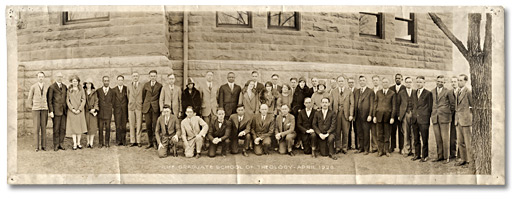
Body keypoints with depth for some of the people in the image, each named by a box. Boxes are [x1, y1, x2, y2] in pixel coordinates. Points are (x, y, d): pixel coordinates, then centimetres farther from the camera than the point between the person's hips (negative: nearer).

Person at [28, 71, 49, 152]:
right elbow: (29, 98, 5)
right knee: (36, 127, -4)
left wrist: (48, 108, 4)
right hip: (36, 109, -1)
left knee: (44, 127, 2)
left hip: (44, 109, 1)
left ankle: (43, 145, 7)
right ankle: (37, 146, 2)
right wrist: (31, 107, 4)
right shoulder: (33, 87, -1)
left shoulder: (47, 87, 5)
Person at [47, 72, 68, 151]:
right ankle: (56, 144, 6)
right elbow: (49, 100, -3)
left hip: (64, 111, 4)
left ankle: (61, 143, 12)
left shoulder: (65, 87, 14)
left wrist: (67, 109, 10)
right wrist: (50, 111, -9)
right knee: (56, 128, -1)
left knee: (63, 128, 4)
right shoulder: (52, 87, -1)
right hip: (56, 110, -4)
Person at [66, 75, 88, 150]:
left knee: (80, 126, 2)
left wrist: (79, 109, -8)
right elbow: (67, 101, 2)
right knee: (73, 127, -2)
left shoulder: (81, 89, 6)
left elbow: (84, 100, 1)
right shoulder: (69, 90, 5)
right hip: (71, 111, -1)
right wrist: (72, 109, -9)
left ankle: (79, 143, 9)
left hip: (80, 111, 1)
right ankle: (74, 144, 0)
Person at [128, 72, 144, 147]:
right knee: (132, 125, 2)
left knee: (139, 125, -2)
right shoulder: (129, 87, 12)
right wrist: (128, 106, 9)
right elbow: (128, 98, 15)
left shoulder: (142, 86, 5)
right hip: (131, 108, 2)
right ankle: (132, 141, 7)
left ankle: (138, 141, 3)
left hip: (139, 107, -2)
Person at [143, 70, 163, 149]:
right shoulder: (146, 85, 10)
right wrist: (144, 105, 15)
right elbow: (143, 96, 18)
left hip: (156, 107, -2)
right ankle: (150, 142, 13)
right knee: (148, 125, 2)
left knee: (155, 125, -7)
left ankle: (155, 142, 4)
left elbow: (161, 97, 11)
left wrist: (161, 106, 7)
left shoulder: (160, 86, 5)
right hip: (147, 107, 2)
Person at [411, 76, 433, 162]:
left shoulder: (428, 93, -4)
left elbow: (430, 107, -3)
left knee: (424, 138, 0)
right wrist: (413, 113, 13)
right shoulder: (414, 93, 14)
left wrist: (427, 117, -5)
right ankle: (417, 154, 21)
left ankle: (425, 155, 8)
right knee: (416, 138, 11)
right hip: (415, 119, 6)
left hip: (424, 119, -6)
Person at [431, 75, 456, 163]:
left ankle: (446, 157, 5)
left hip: (444, 117, -4)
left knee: (445, 138, -3)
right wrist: (433, 114, 13)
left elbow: (453, 104, 5)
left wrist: (449, 113, 7)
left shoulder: (448, 92, -2)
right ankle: (440, 156, 15)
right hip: (435, 118, 4)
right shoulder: (432, 92, 12)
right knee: (438, 139, 7)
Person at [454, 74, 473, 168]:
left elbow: (473, 106, -8)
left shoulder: (468, 92, -11)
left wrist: (472, 119, -5)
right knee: (460, 142, 11)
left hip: (466, 120, -8)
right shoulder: (458, 92, 14)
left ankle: (471, 161, 6)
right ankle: (464, 159, 21)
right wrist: (456, 119, 15)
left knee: (468, 142, -2)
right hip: (458, 120, 8)